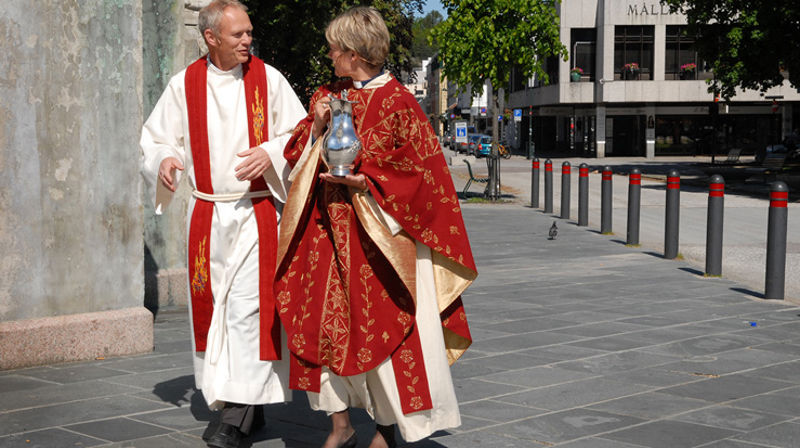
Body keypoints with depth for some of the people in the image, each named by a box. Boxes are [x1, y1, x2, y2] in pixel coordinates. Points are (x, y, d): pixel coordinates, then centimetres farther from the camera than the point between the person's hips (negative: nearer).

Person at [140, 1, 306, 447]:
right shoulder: (184, 84, 3)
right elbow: (157, 137, 10)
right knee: (213, 305, 8)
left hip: (257, 212, -3)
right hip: (207, 213, 3)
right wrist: (164, 160, -11)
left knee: (248, 306, -11)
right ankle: (250, 405, 22)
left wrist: (271, 153, -15)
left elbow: (300, 133, 3)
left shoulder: (268, 79, -1)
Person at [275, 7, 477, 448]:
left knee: (384, 327, 0)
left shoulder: (397, 102, -8)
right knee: (326, 323, 4)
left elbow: (421, 168, -10)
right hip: (327, 232, 6)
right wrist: (316, 127, -5)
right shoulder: (327, 96, 10)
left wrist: (364, 181, -16)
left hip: (378, 234, -6)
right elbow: (299, 157, 14)